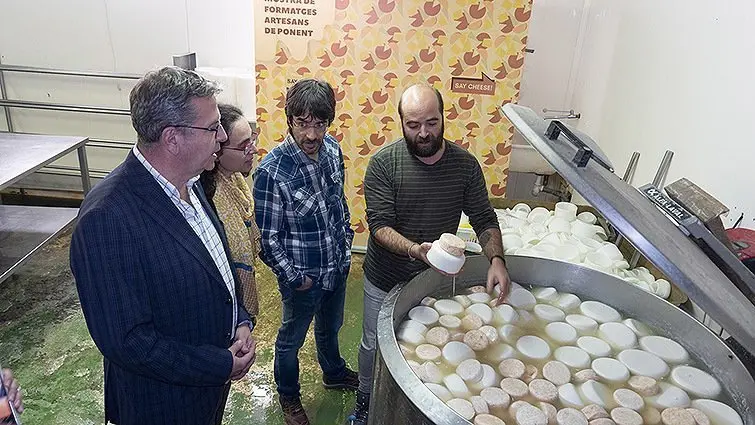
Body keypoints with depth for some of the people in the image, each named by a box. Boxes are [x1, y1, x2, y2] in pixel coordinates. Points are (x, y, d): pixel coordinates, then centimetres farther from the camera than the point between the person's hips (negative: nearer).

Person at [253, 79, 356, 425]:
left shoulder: (332, 149, -8)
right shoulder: (271, 172, -28)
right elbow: (268, 237, -20)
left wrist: (346, 244, 10)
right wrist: (294, 277, -15)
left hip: (338, 266, 6)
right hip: (303, 276, -6)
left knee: (330, 327, 30)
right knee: (291, 339, 20)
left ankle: (334, 373, 57)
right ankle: (288, 397, 46)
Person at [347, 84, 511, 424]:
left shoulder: (465, 164, -11)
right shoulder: (383, 163, -19)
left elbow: (484, 219, -5)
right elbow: (380, 225, -24)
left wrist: (496, 259, -24)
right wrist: (416, 250, -42)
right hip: (384, 281, -2)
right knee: (374, 344, 19)